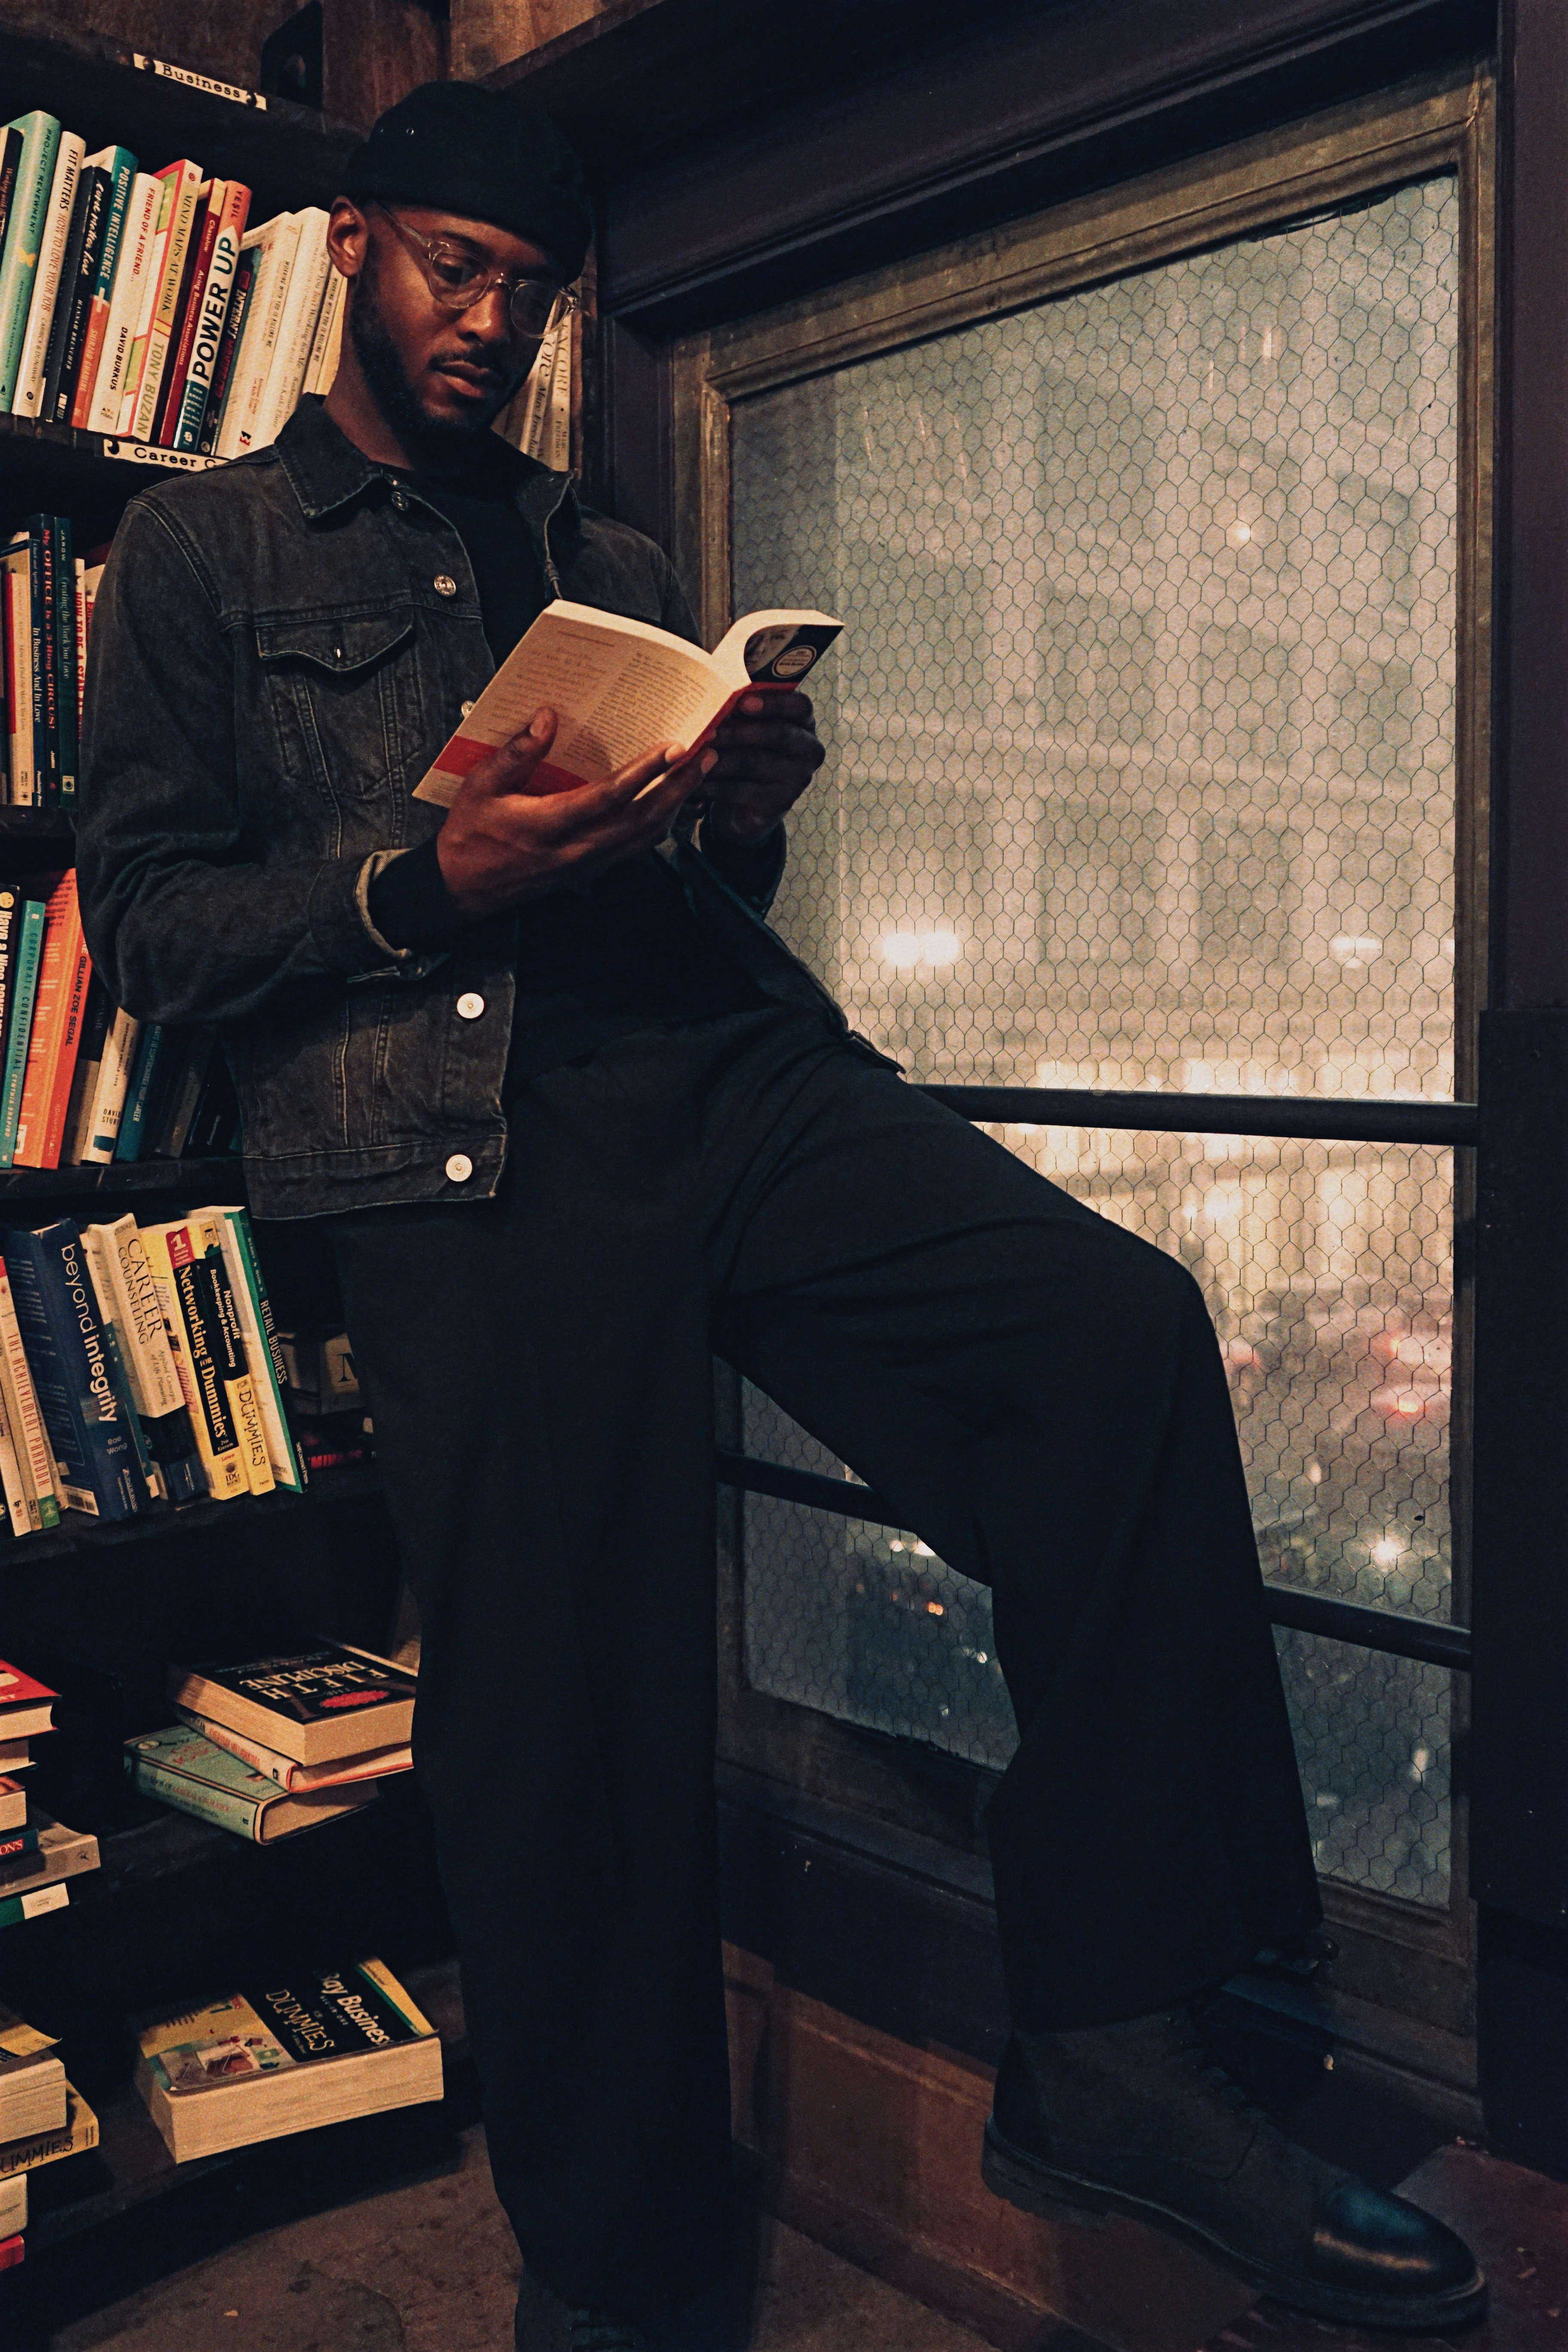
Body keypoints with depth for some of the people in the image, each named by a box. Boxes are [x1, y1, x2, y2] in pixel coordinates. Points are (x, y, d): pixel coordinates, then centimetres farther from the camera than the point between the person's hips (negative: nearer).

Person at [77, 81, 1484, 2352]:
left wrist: (746, 821, 2)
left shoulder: (615, 564, 29)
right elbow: (145, 918, 6)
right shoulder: (198, 552, 17)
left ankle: (1103, 2048, -11)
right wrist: (430, 884, -9)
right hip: (458, 1149, -3)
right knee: (558, 1709, -7)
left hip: (726, 1070, 4)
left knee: (1125, 1329, -21)